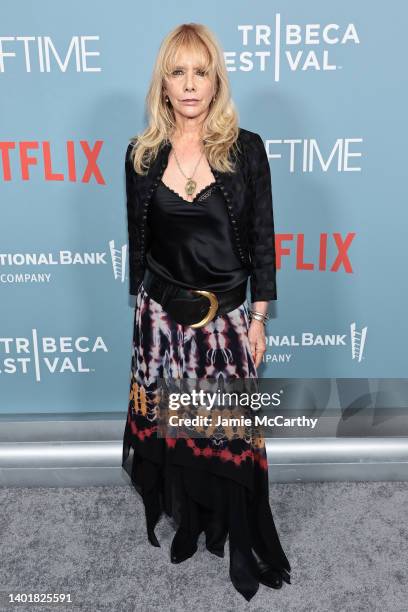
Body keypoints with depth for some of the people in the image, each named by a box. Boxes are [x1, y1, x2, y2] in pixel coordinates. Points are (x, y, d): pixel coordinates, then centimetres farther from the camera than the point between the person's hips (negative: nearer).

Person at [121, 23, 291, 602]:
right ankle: (190, 524, 39)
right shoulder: (142, 154, 2)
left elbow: (263, 241, -2)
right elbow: (138, 242, 9)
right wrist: (143, 308, 12)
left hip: (227, 316, -2)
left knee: (232, 429, 5)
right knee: (172, 423, 13)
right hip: (162, 316, 2)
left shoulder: (247, 149, -4)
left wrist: (258, 320, -3)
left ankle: (242, 543, 28)